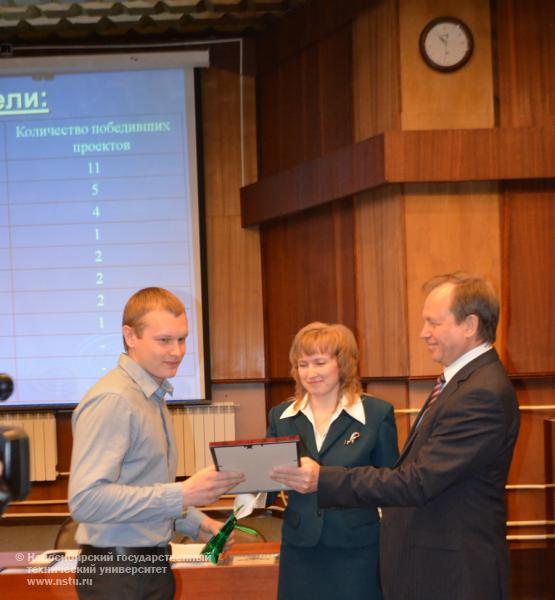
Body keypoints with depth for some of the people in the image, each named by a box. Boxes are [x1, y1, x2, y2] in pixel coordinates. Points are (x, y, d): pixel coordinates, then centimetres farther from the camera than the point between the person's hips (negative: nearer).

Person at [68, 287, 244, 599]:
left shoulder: (155, 397, 12)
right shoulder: (111, 400, -17)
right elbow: (86, 500, -27)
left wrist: (197, 524, 8)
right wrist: (182, 495, -28)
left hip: (153, 563, 9)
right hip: (119, 575, -9)